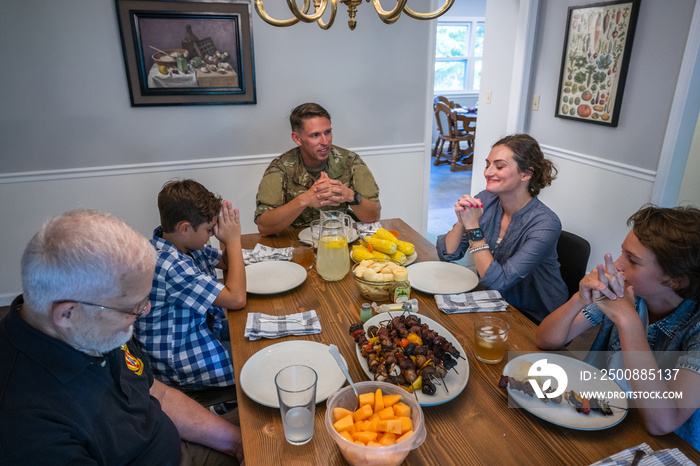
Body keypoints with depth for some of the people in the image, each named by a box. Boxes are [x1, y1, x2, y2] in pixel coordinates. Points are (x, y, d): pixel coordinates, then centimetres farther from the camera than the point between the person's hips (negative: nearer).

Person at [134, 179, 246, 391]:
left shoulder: (179, 242, -4)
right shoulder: (170, 264, -31)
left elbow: (227, 262, 11)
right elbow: (236, 299, -29)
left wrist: (231, 241, -10)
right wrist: (234, 240, -22)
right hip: (181, 363, -9)